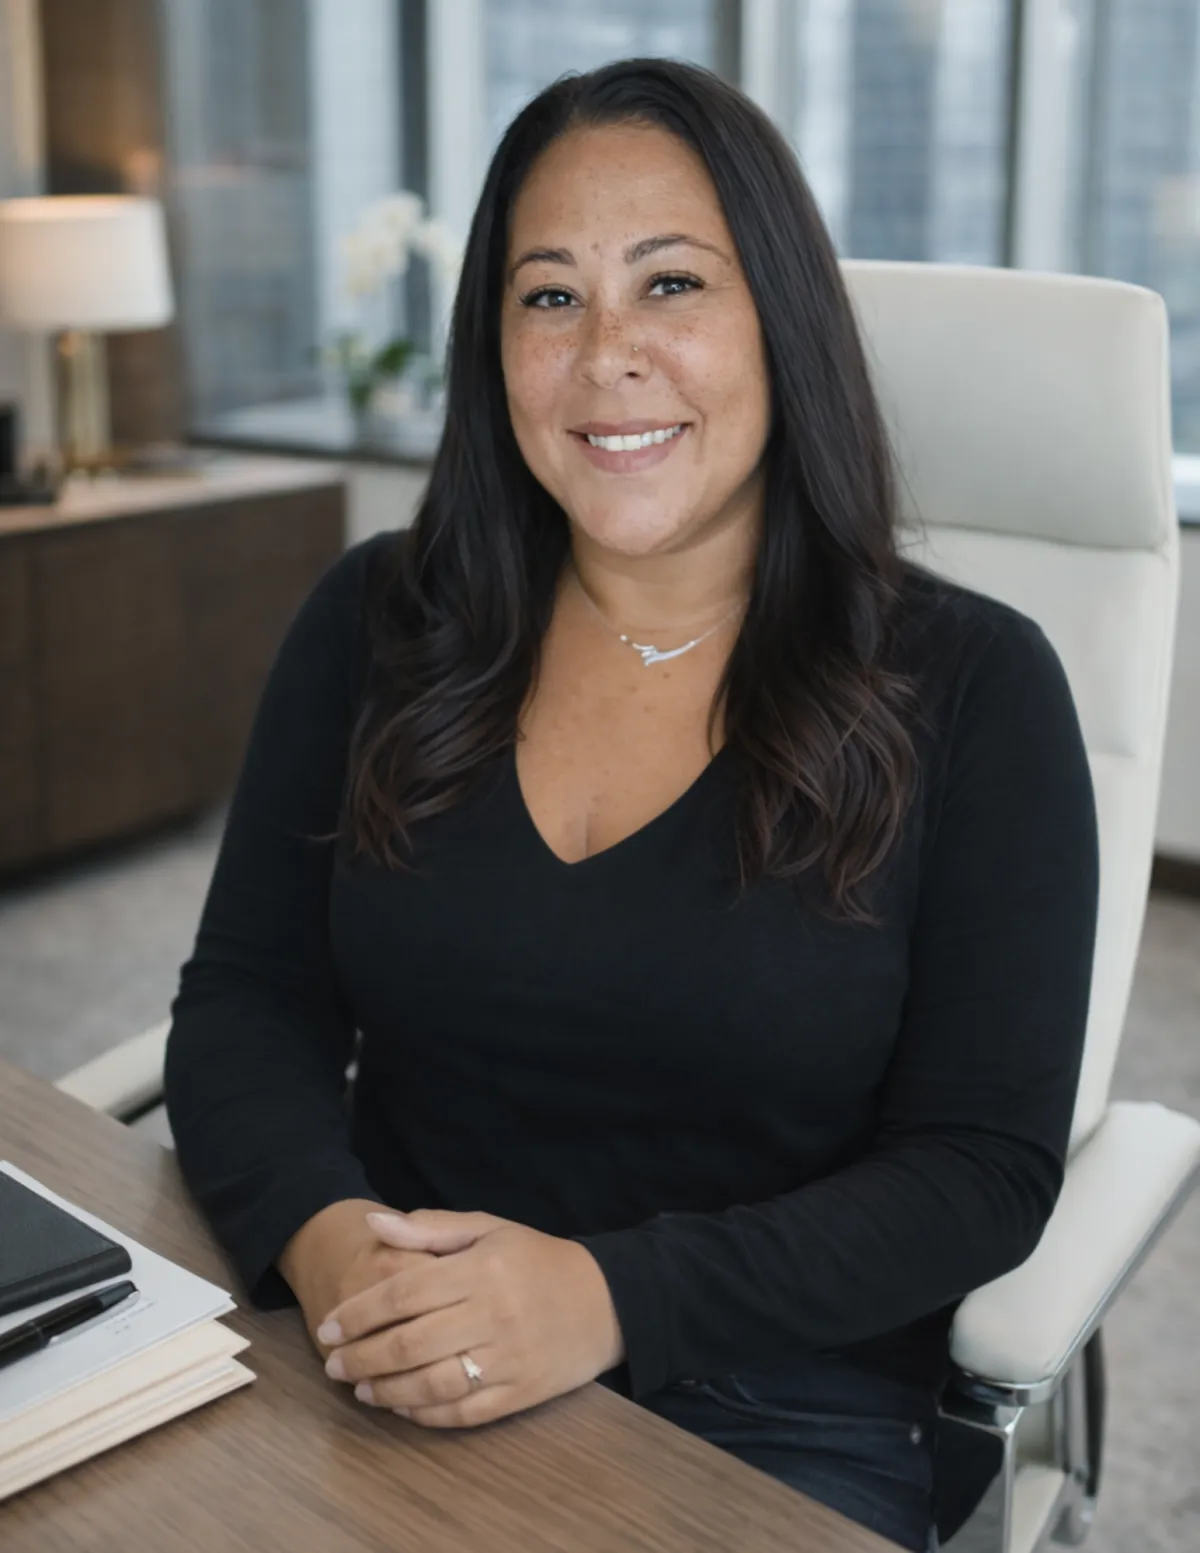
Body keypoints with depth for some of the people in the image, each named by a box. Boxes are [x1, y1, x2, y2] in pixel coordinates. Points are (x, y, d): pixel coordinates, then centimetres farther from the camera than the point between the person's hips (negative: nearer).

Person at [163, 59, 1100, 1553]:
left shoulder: (967, 685, -5)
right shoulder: (377, 621, 5)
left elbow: (984, 1166, -8)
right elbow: (245, 1001, 3)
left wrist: (614, 1300, -22)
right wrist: (318, 1234, -18)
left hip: (776, 1422, -1)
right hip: (383, 1381, 2)